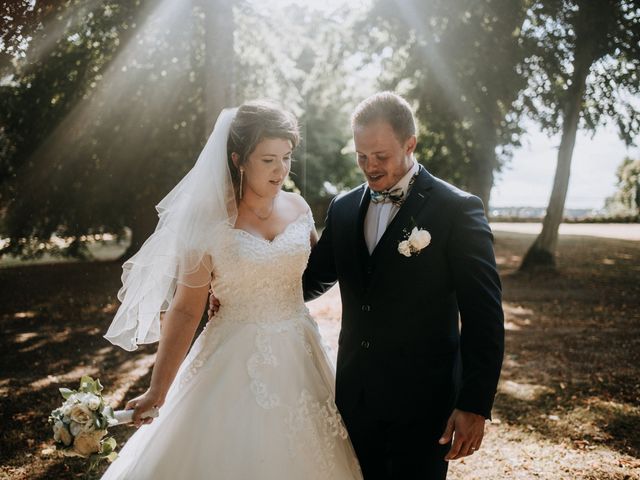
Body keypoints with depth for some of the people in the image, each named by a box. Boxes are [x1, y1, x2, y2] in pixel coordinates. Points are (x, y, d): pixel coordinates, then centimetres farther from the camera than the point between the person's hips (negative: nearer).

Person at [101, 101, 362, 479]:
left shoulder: (298, 207, 1)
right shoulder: (209, 221, -12)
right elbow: (185, 310, -9)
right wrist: (158, 390, -10)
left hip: (299, 358, 5)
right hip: (238, 363, -4)